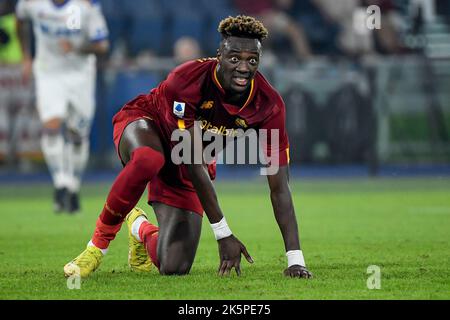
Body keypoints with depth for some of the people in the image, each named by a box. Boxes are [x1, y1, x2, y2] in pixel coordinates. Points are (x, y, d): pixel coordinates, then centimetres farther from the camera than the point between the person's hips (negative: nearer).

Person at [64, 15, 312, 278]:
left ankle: (140, 228, 29)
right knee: (148, 159, -45)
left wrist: (295, 259, -27)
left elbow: (279, 187, -21)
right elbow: (193, 163, -33)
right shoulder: (186, 80, -35)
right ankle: (99, 243, -20)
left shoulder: (269, 104, -24)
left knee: (175, 268, -8)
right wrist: (223, 233, -34)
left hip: (181, 174, 4)